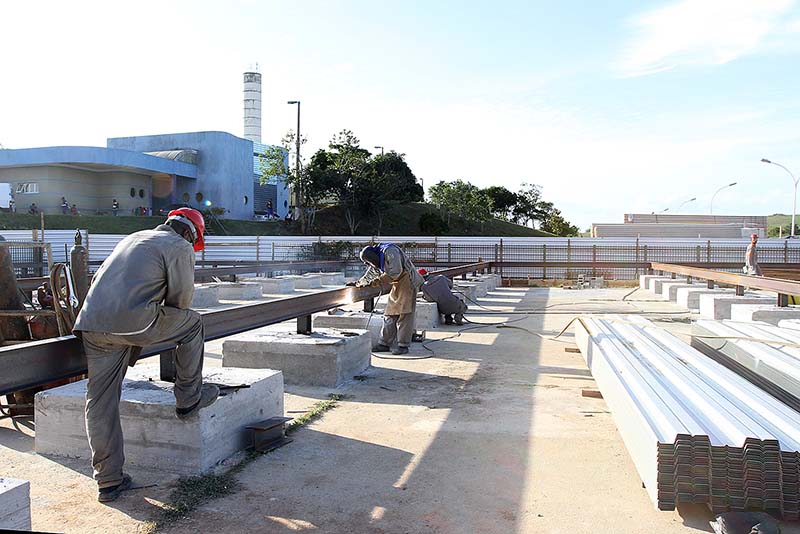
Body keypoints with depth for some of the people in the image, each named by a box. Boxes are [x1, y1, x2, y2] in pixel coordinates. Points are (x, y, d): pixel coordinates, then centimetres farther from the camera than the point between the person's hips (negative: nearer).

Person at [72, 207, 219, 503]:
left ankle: (109, 480, 19)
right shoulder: (180, 246, 7)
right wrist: (164, 321, 24)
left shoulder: (133, 238, 30)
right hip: (132, 322, -7)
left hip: (90, 323, 7)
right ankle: (189, 399, 25)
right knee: (191, 323, 17)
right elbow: (181, 296, 3)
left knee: (100, 402, 11)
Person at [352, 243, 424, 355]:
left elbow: (394, 273, -23)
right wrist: (358, 283, 33)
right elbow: (370, 273, 31)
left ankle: (403, 345, -7)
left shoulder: (390, 251, -16)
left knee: (404, 314, -9)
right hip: (397, 285, 9)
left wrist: (374, 282, -19)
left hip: (407, 282, -9)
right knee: (390, 315, 5)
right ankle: (385, 344, 8)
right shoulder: (378, 260, 15)